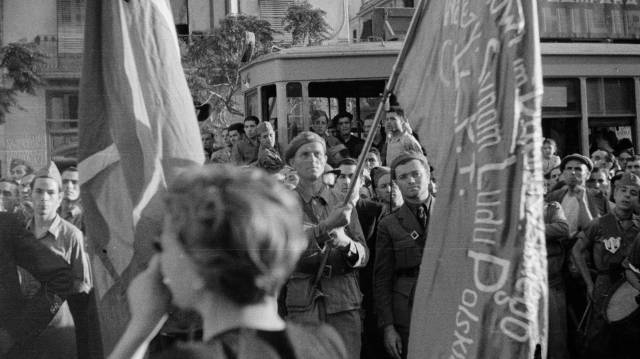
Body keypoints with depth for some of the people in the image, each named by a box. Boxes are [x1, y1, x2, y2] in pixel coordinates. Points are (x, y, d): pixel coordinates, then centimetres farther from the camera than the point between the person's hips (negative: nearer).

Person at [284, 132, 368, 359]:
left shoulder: (342, 203, 11)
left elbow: (364, 255, 7)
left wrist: (346, 243, -15)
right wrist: (326, 226, -26)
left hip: (344, 299, 2)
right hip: (303, 302, -2)